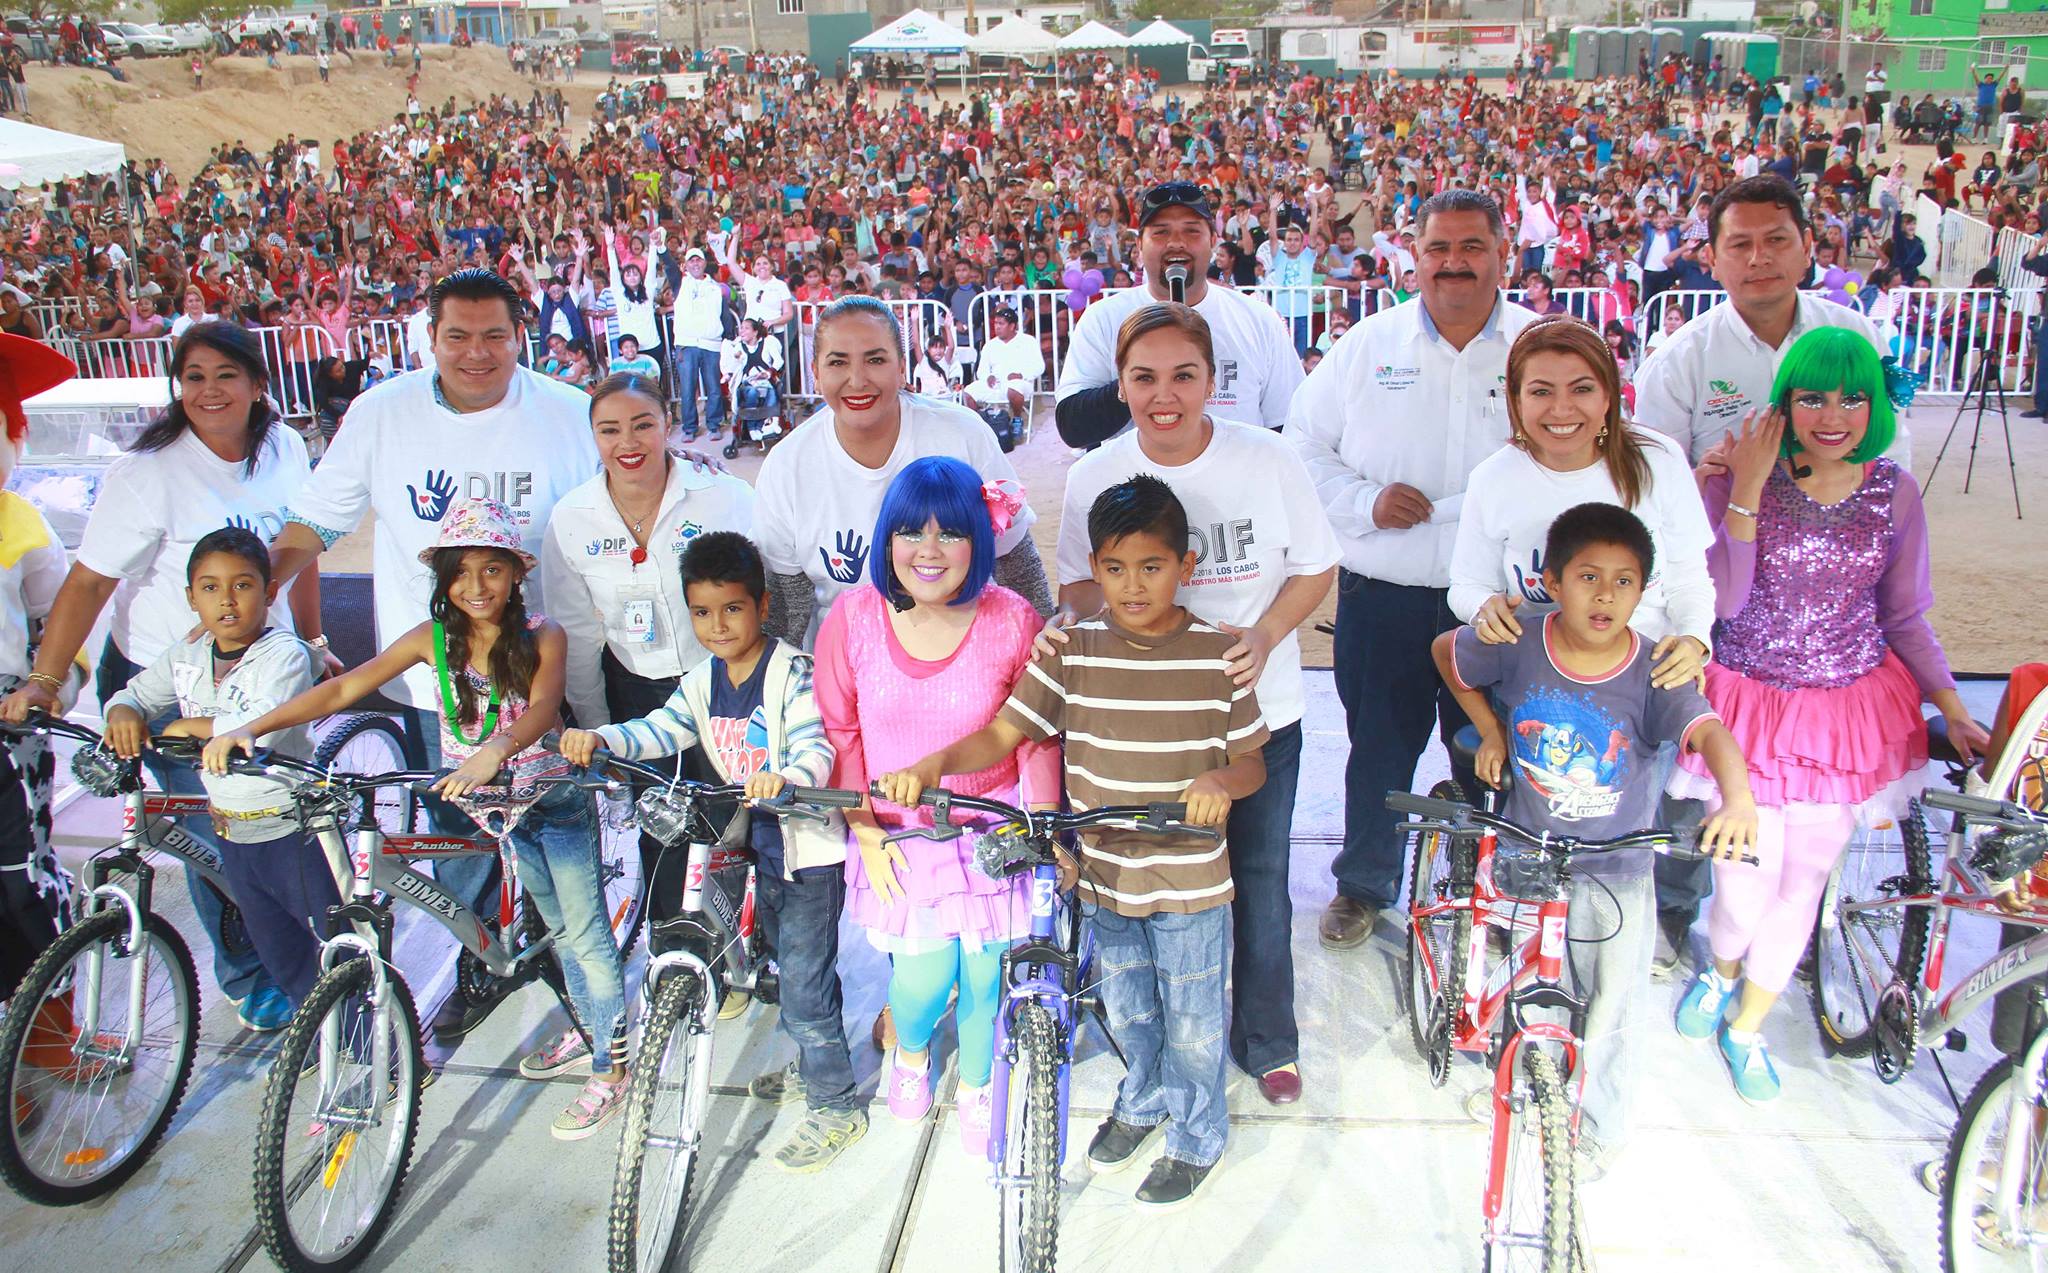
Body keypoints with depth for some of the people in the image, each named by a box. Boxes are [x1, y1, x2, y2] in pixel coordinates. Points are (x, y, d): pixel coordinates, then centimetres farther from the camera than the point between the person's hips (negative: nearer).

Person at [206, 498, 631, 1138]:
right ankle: (586, 1030, 35)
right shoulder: (434, 639, -7)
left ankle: (611, 1065, 9)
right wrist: (248, 728, -23)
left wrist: (492, 755, -54)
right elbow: (342, 689, -12)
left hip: (553, 800, -4)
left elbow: (542, 709, -33)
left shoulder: (542, 636, -16)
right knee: (558, 927, 18)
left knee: (586, 932, 0)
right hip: (484, 803, 4)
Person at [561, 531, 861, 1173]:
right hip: (762, 847, 8)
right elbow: (659, 730, -5)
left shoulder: (791, 672, -18)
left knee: (804, 984, -4)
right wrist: (599, 739, -23)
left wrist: (787, 777, -50)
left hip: (810, 849, -8)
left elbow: (816, 746, -29)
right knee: (795, 969, 24)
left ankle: (836, 1105, 11)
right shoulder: (704, 680, 4)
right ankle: (815, 1065, 44)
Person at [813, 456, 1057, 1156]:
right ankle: (910, 1052, 37)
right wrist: (866, 832, -1)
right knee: (924, 974, -3)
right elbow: (840, 730, 1)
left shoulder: (1011, 621, -13)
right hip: (899, 832, 1)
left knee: (986, 973, 3)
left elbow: (1037, 737, -2)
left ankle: (976, 1089, 36)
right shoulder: (854, 615, -10)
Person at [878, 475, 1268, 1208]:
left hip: (1191, 880, -2)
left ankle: (1197, 1135, 39)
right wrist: (934, 762, -25)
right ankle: (1142, 1100, 52)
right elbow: (1001, 734, -8)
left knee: (1191, 1022, 14)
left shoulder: (1217, 654, -11)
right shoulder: (1071, 651, -7)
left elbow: (1252, 762, -4)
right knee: (1125, 1010, 24)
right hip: (1105, 876, 3)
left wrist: (1220, 780, -27)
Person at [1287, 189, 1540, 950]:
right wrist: (1365, 502, -11)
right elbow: (1303, 446, 6)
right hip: (1381, 598, 1)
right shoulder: (1369, 344, 4)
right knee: (1378, 748, 12)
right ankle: (1363, 884, 33)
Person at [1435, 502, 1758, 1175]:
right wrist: (1489, 729, 3)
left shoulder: (1654, 674, -19)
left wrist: (1738, 798, -54)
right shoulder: (1517, 646, -15)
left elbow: (1709, 732, -35)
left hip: (1618, 867, -1)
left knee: (1612, 1008, 9)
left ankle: (1598, 1126, 34)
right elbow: (1445, 649, 4)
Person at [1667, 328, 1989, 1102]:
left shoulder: (1894, 492, -2)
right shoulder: (1743, 478, -9)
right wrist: (1747, 489, -22)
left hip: (1848, 711, 3)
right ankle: (1721, 972, 37)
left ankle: (1746, 1028, 34)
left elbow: (1904, 618, 7)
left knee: (1803, 882, 10)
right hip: (1750, 705, -2)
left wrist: (1952, 709, 1)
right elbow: (1722, 598, -19)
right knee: (1746, 885, -2)